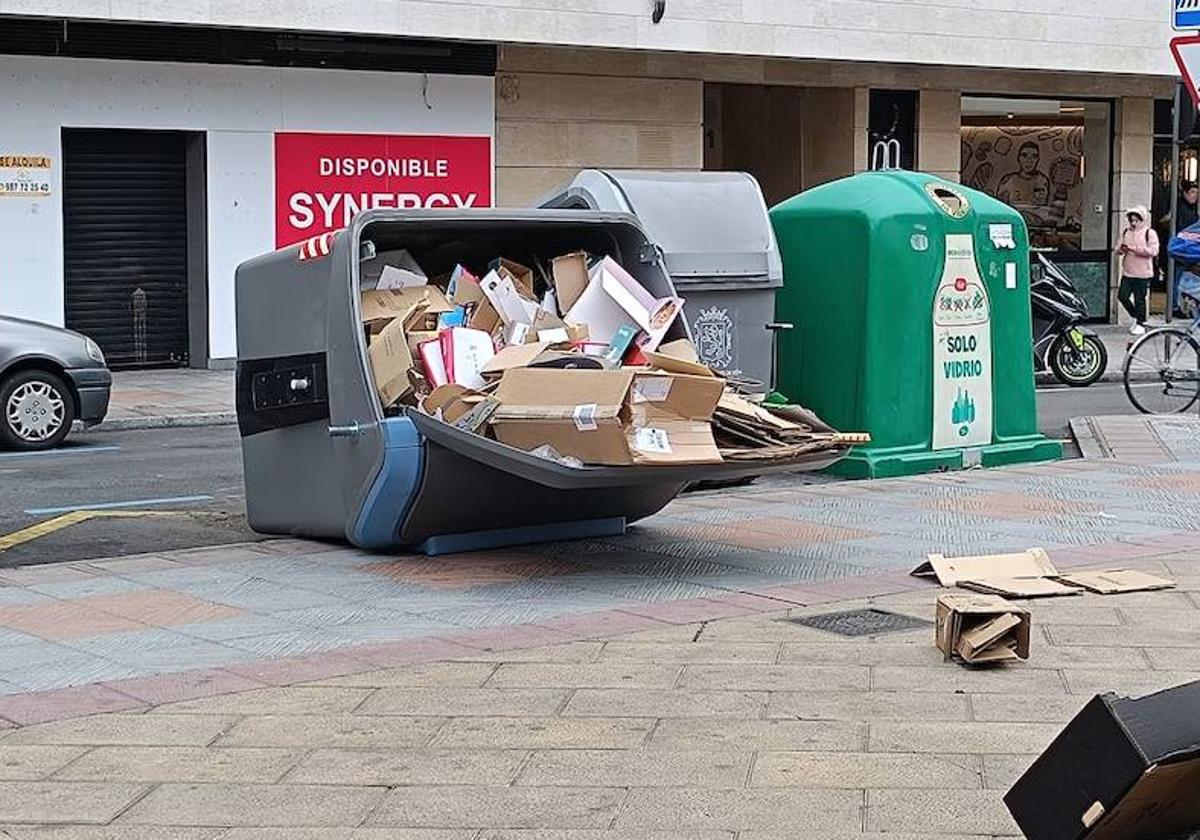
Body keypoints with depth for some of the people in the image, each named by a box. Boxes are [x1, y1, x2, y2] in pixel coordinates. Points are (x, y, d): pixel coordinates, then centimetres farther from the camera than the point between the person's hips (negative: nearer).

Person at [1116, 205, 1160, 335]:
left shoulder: (1149, 233, -5)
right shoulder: (1126, 232, 11)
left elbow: (1153, 251, -15)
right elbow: (1118, 249, 15)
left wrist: (1136, 249, -21)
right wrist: (1121, 249, -10)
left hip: (1142, 274, -5)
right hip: (1127, 272, 5)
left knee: (1139, 299, -1)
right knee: (1122, 296, 2)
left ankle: (1140, 324, 12)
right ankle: (1136, 317, 23)